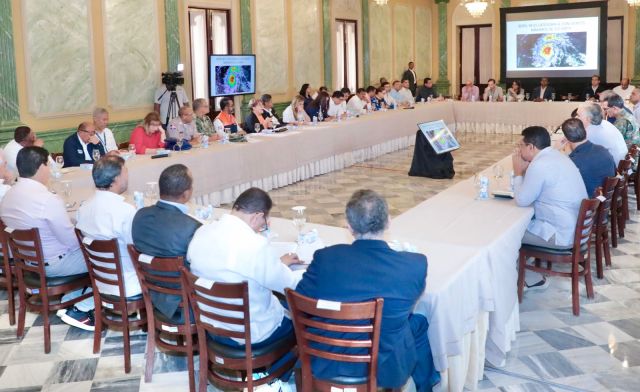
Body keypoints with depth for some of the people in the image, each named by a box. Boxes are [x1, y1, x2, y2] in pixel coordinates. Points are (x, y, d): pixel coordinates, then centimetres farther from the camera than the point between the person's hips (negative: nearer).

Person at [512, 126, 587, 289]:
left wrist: (518, 172, -3)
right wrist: (525, 170, 5)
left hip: (564, 235, -10)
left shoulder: (539, 165, -23)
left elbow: (522, 200, -13)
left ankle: (532, 279, 14)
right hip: (577, 226, 10)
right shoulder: (554, 155, 8)